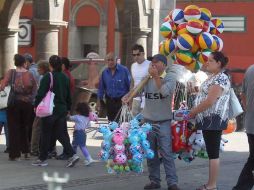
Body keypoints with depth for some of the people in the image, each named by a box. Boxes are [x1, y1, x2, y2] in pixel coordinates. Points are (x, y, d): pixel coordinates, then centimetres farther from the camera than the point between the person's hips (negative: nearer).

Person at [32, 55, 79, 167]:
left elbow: (41, 93, -14)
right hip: (62, 109, 6)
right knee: (61, 134, 10)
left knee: (45, 134, 5)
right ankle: (72, 155, -5)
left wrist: (36, 105, -4)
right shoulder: (65, 78, 8)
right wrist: (68, 108, 22)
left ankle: (42, 159, 12)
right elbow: (68, 95, 14)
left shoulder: (48, 77, -11)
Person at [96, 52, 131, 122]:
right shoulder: (104, 72, 5)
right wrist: (98, 102, 10)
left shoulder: (124, 70, -9)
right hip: (110, 101, 5)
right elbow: (101, 88, 13)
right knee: (111, 121, 10)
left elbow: (130, 85, -5)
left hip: (121, 101, -4)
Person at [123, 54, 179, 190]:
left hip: (163, 121, -5)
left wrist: (156, 76, -16)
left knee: (166, 152, -8)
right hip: (148, 120, 5)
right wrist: (127, 96, -19)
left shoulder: (170, 77, -4)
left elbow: (164, 91, -20)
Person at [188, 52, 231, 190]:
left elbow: (209, 101, -22)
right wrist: (195, 112, 11)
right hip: (209, 120, 10)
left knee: (213, 153, -6)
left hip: (214, 120, -10)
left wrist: (193, 112, -12)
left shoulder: (221, 79, -16)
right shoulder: (213, 77, 16)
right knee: (211, 152, 13)